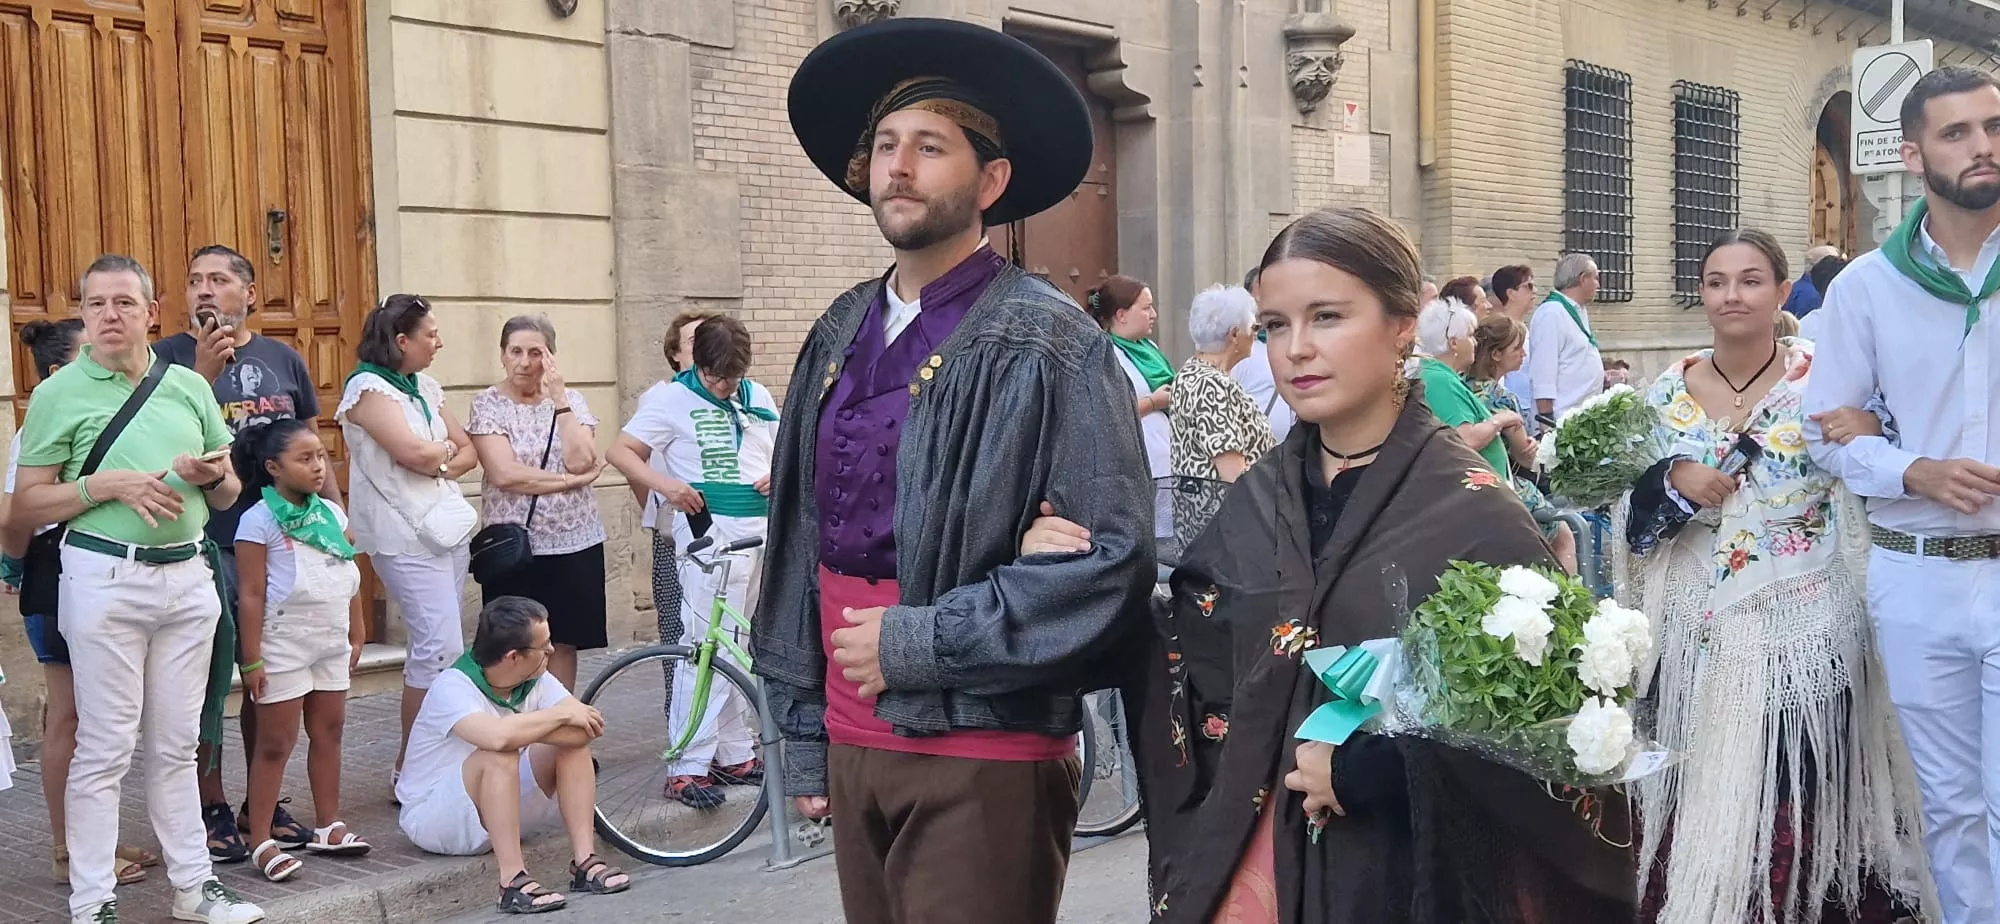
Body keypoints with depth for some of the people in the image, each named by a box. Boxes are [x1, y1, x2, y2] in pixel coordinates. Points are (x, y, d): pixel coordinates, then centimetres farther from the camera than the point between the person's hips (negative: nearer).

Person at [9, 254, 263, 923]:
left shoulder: (189, 386, 11)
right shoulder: (59, 394, 0)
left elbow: (229, 493, 18)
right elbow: (24, 507, -3)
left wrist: (210, 475, -4)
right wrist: (108, 484, -16)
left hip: (189, 575, 4)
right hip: (105, 579, -4)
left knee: (176, 742, 11)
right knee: (105, 747, -1)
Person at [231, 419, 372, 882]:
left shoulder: (331, 513, 7)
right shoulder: (259, 521, -12)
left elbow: (350, 578, 14)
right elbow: (251, 595, -13)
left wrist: (356, 635, 13)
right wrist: (252, 660, -14)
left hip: (332, 643, 6)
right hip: (284, 645, -6)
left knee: (329, 731, 12)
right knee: (276, 743, -1)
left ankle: (328, 826, 22)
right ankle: (261, 841, 6)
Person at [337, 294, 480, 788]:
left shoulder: (425, 387, 15)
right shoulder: (368, 387, -9)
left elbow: (469, 451, 14)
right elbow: (412, 452, -21)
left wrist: (439, 464, -6)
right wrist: (447, 449, 0)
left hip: (448, 525, 8)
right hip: (406, 535, -8)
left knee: (433, 645, 10)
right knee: (443, 647, -14)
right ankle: (409, 769, -5)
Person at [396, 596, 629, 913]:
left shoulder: (535, 679, -5)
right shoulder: (453, 686, -24)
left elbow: (589, 727, -16)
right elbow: (497, 736, -44)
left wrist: (526, 727, -29)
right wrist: (558, 714, -29)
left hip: (505, 808, 7)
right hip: (432, 816, -7)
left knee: (573, 742, -13)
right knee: (500, 756, -35)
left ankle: (583, 861, -14)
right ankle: (513, 882, -33)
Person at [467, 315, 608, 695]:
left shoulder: (571, 400, 6)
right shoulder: (488, 404, -2)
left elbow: (580, 460, -12)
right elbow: (503, 473, -16)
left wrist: (558, 399, -12)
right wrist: (569, 481, -13)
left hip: (574, 544, 2)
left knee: (562, 643, 9)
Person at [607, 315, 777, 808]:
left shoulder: (758, 398, 14)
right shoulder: (671, 398, -2)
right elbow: (621, 451, -5)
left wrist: (780, 476, 1)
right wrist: (665, 482, -22)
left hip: (762, 530, 6)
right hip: (710, 532, -6)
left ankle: (736, 754, 22)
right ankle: (688, 767, -5)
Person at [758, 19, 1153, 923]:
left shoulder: (1048, 343, -11)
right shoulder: (839, 336, 7)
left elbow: (1114, 563, -18)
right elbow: (799, 544, 12)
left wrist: (917, 643, -16)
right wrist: (802, 730, 13)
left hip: (983, 756, -6)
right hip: (853, 743, 6)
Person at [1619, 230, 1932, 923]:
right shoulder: (1669, 391, 5)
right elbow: (1635, 519, 6)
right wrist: (1675, 479, -9)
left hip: (1802, 632, -3)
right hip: (1701, 632, 3)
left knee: (1796, 806, -2)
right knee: (1701, 805, 6)